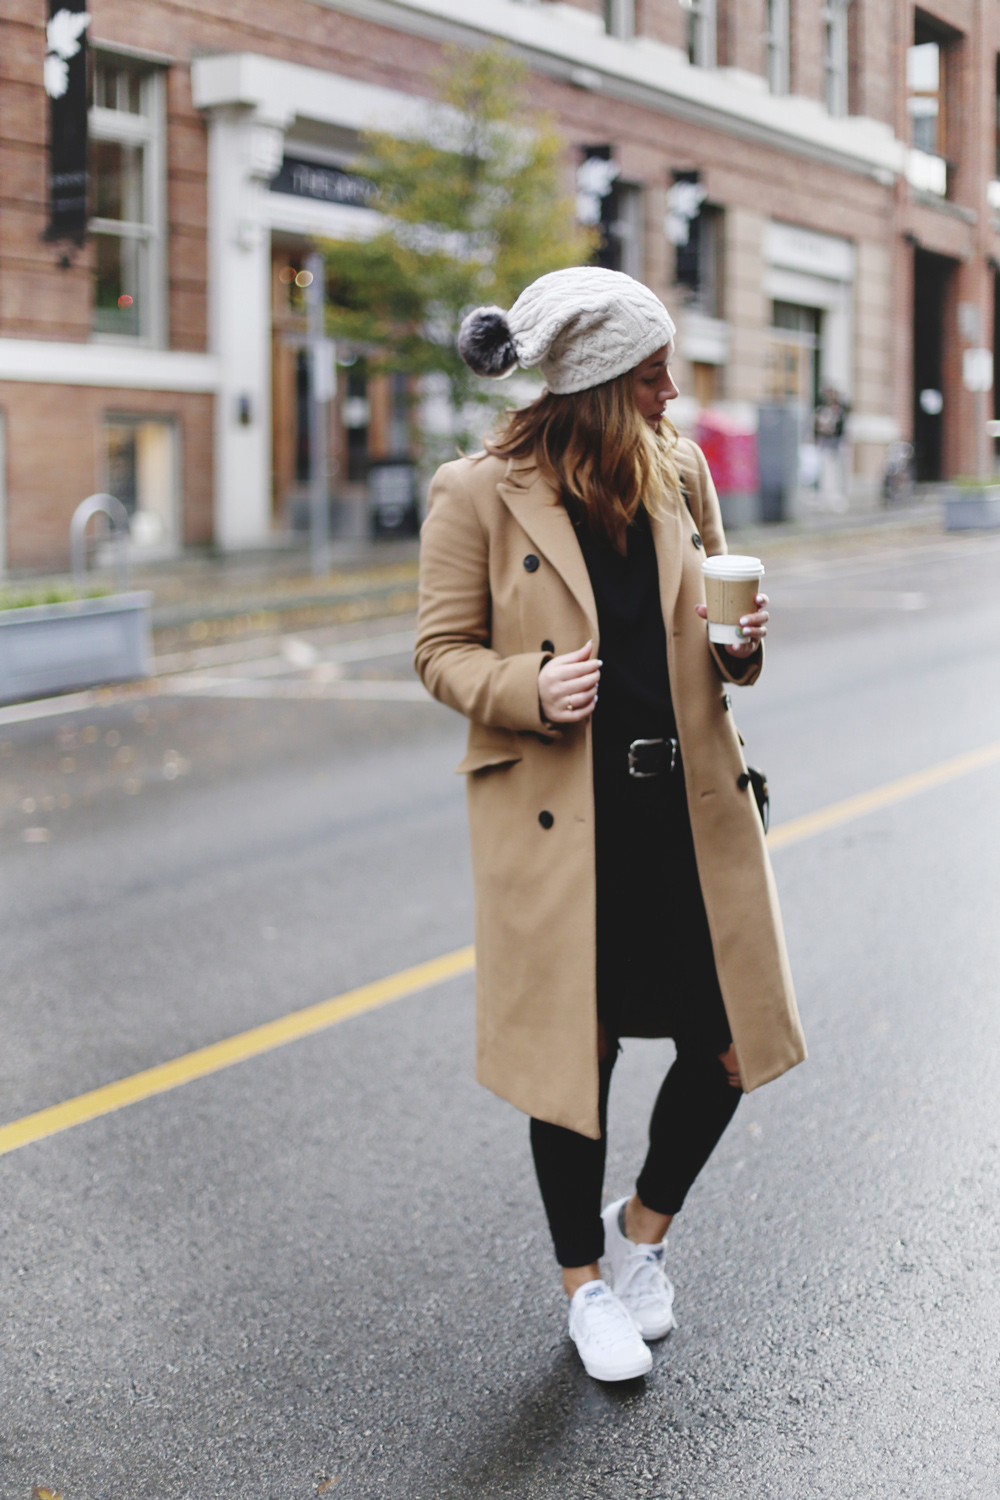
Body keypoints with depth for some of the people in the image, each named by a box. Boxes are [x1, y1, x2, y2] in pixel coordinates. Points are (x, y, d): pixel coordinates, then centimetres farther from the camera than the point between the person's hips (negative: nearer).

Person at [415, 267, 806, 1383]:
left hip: (689, 804, 5)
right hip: (559, 819, -4)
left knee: (730, 1042, 5)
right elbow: (442, 651, -2)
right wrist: (528, 690, -21)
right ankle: (585, 1283, 29)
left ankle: (645, 1224, 33)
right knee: (575, 1053, 7)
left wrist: (740, 643, -4)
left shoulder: (681, 473, 7)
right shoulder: (479, 496, -7)